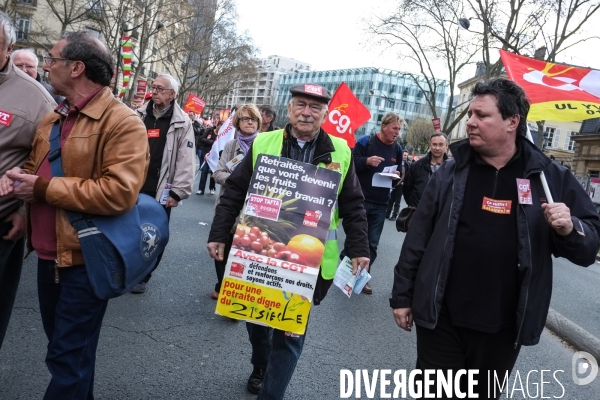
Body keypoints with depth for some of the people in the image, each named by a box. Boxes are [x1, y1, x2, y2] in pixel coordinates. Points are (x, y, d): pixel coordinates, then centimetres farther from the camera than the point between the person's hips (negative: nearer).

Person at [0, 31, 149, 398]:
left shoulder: (122, 122, -18)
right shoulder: (52, 119, 11)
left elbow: (119, 192, -28)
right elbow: (36, 165, 25)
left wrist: (43, 188, -21)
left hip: (85, 258, -9)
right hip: (48, 254, 9)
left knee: (68, 357, 4)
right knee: (64, 346, 23)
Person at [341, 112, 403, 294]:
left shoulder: (397, 149, 9)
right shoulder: (365, 142, -6)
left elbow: (398, 174, 18)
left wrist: (397, 176, -5)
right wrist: (367, 161, -26)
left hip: (380, 204, 4)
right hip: (360, 200, -4)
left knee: (372, 243, 6)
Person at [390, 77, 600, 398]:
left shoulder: (551, 177, -2)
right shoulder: (450, 172, -1)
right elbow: (418, 238, 0)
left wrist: (569, 229, -19)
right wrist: (402, 295, 1)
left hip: (503, 327, 1)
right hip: (441, 319, -1)